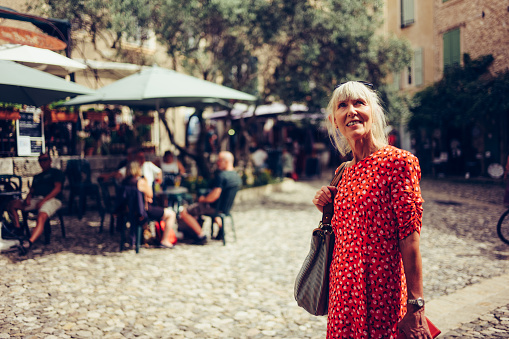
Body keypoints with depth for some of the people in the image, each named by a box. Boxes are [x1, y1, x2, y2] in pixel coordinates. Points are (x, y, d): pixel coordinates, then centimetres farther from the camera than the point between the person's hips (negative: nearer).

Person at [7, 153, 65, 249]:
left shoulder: (56, 172, 11)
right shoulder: (37, 176, 31)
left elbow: (57, 189, -3)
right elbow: (31, 190, 24)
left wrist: (43, 201, -15)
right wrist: (27, 198, -2)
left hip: (51, 200, -7)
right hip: (35, 200, 7)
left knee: (41, 217, -38)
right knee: (12, 204, -12)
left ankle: (29, 243, -54)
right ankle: (18, 230, -19)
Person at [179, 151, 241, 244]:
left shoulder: (221, 175, -25)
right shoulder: (237, 176, 3)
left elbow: (214, 195, -30)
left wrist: (203, 199, -11)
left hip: (215, 207, -9)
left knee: (184, 213, -6)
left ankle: (201, 236, -9)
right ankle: (221, 227, 26)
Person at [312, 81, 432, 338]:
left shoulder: (397, 162, -11)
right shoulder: (346, 172, 10)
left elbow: (409, 239, -16)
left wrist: (415, 308, -19)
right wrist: (326, 210, 2)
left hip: (381, 295, -6)